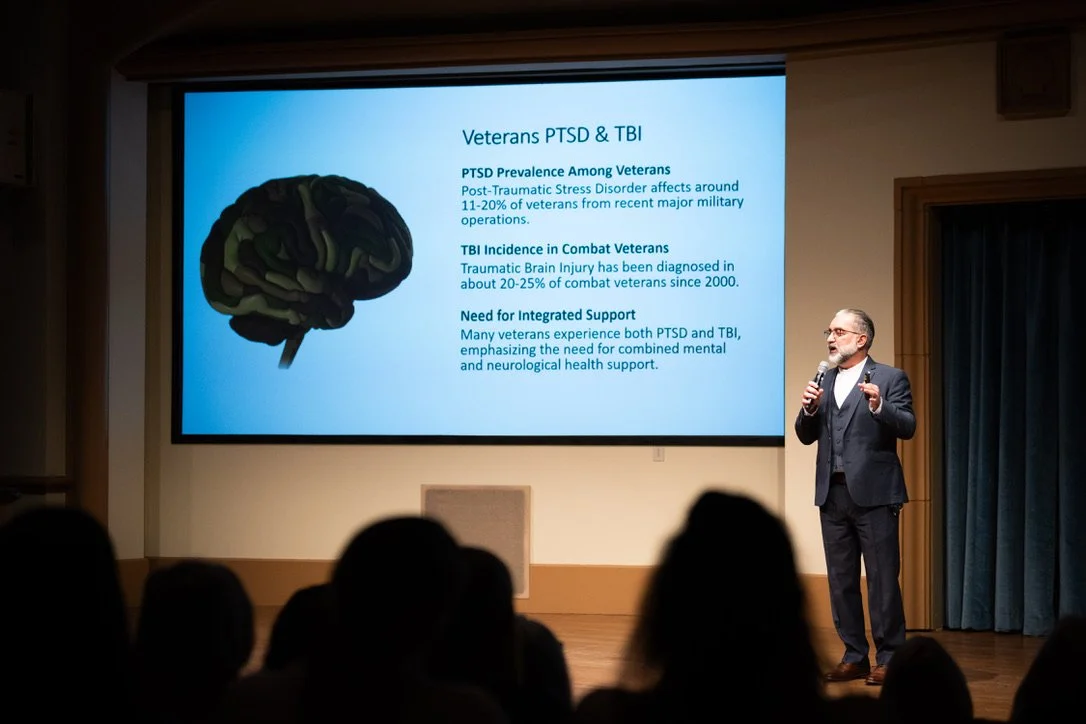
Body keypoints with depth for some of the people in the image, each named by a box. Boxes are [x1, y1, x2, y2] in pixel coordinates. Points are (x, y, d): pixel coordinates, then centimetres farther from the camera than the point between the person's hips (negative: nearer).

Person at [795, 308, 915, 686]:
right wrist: (809, 408, -7)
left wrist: (879, 406, -29)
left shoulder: (890, 378, -1)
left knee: (882, 580, -3)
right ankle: (854, 656, 16)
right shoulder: (824, 380, 15)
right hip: (833, 494, 6)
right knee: (841, 580, 8)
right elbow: (806, 436, 13)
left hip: (873, 494, -6)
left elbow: (907, 428, -12)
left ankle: (887, 659, 3)